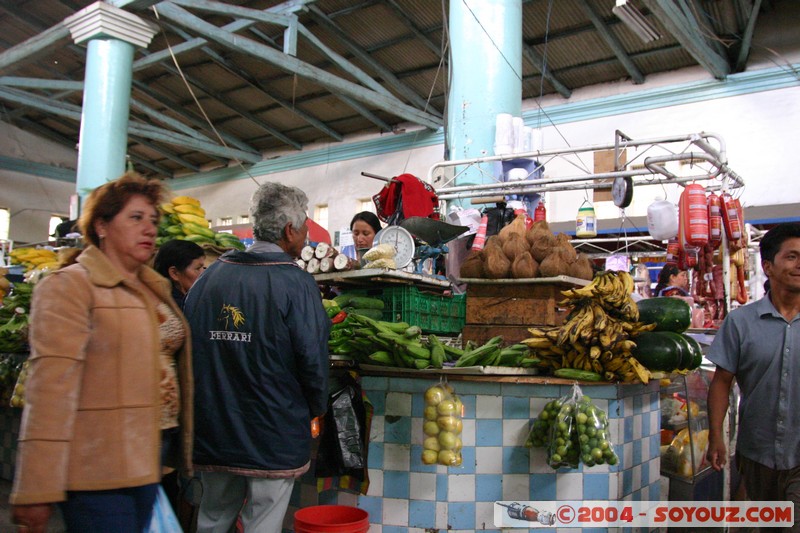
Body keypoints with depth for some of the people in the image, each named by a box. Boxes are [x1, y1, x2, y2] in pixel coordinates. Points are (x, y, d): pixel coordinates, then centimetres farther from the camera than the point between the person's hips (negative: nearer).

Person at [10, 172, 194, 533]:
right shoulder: (70, 286, -9)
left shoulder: (155, 289, 13)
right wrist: (38, 489, -22)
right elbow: (52, 386, -18)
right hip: (99, 473, -7)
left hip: (152, 460, 7)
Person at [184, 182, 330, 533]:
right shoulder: (295, 283, -14)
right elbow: (313, 357, -16)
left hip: (212, 430, 5)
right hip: (274, 434, -5)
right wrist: (316, 410, 2)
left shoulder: (209, 277, 3)